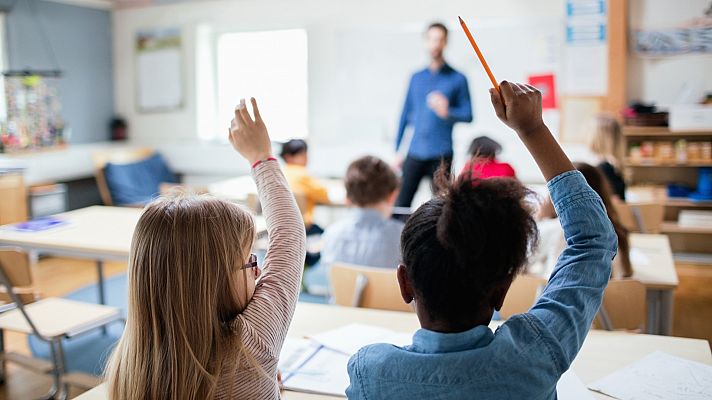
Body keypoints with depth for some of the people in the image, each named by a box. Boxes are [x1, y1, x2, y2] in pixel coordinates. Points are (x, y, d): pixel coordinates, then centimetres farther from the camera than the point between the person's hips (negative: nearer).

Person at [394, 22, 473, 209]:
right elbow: (405, 114, 15)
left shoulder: (457, 79, 2)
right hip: (415, 153, 3)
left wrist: (447, 112, -21)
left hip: (441, 154, -3)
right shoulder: (416, 77, 13)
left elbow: (468, 115, 0)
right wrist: (397, 150, 12)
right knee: (401, 203, -3)